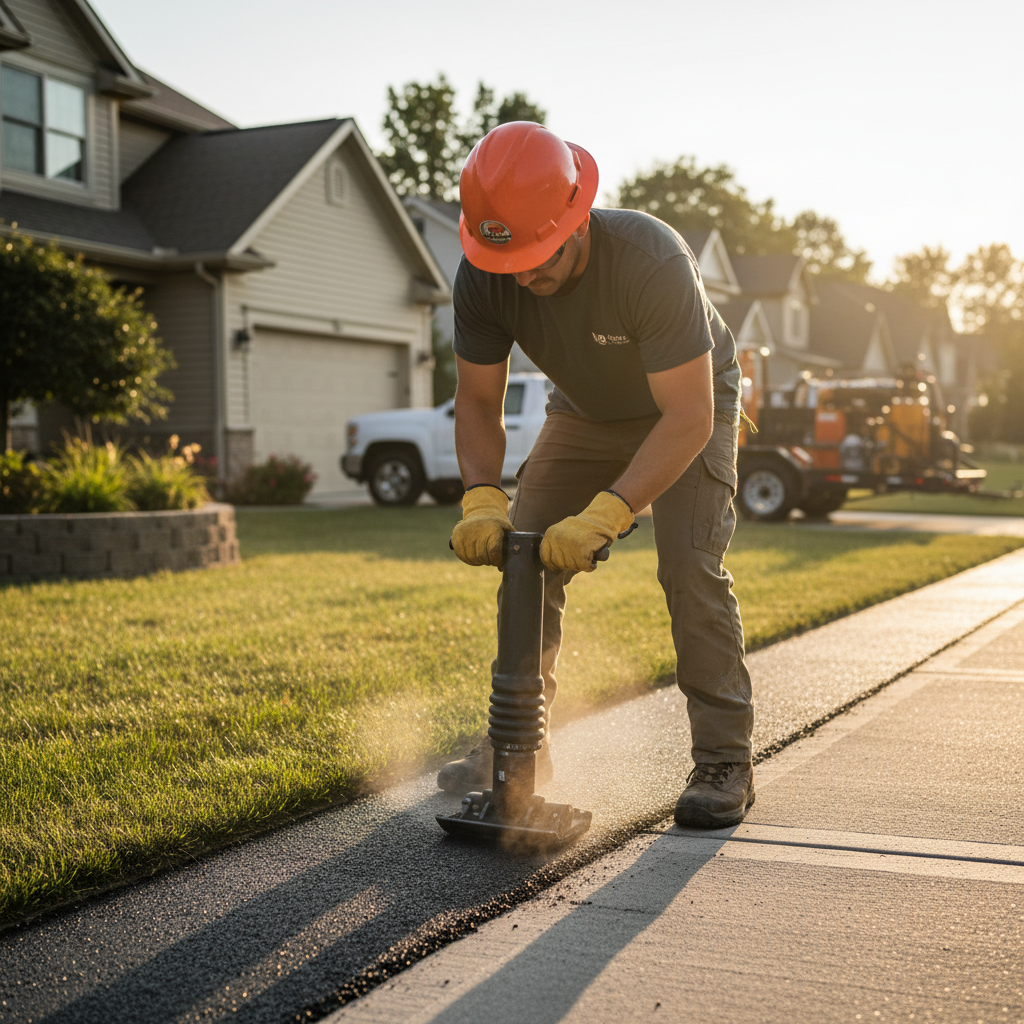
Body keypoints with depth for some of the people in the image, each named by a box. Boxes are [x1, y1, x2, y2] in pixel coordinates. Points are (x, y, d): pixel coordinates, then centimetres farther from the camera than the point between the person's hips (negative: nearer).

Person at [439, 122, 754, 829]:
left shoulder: (651, 261, -40)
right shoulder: (484, 279, -26)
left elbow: (687, 418, -40)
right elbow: (479, 400, -15)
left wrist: (604, 517, -49)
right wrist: (483, 498, -33)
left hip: (688, 408, -4)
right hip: (584, 415, 5)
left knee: (691, 568, -20)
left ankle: (724, 761, -9)